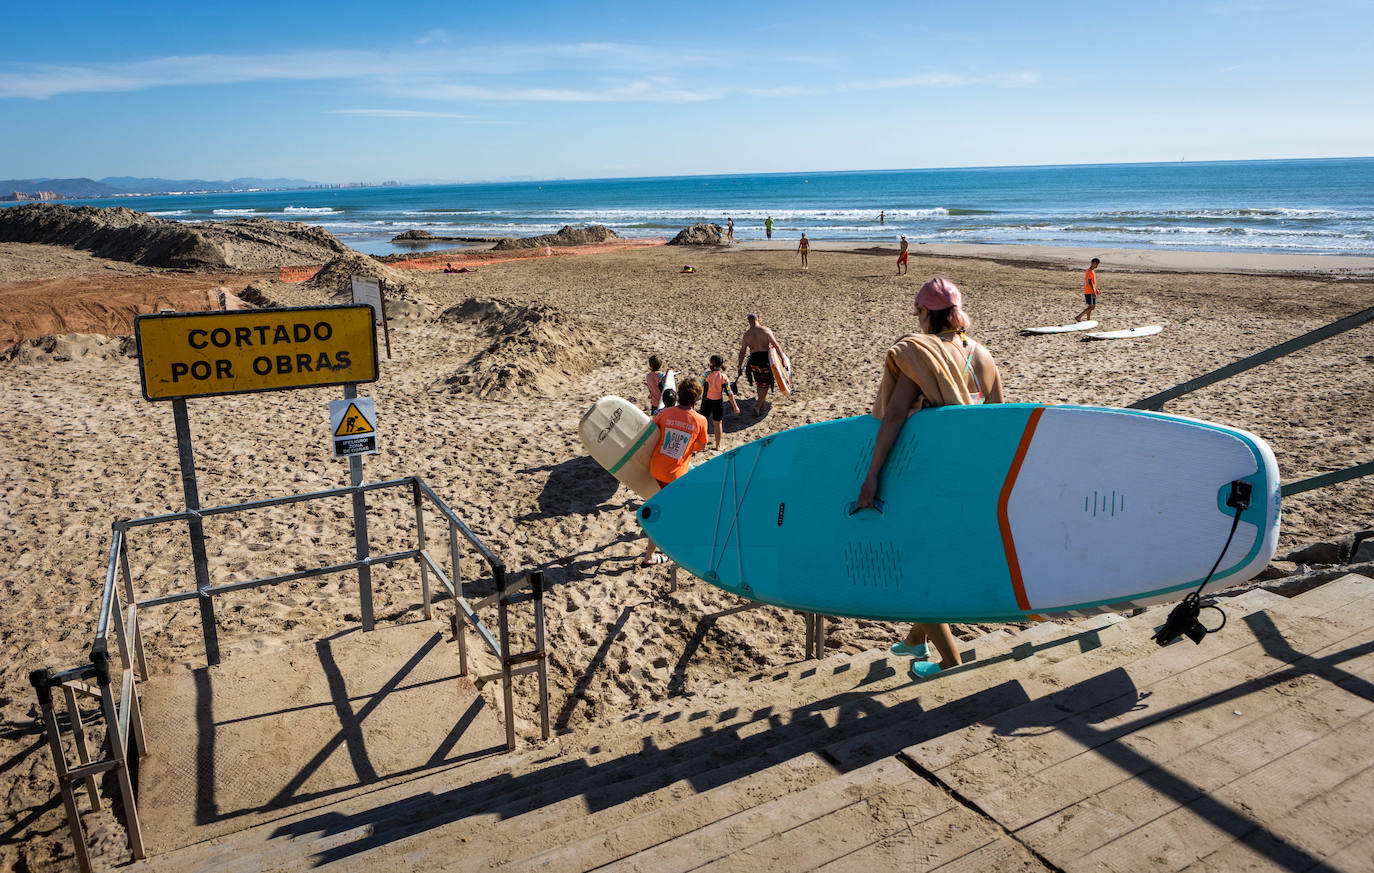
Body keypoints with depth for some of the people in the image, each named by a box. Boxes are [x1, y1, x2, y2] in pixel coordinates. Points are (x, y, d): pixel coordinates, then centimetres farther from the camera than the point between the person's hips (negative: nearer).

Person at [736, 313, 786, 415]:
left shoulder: (746, 334, 2)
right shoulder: (766, 330, -7)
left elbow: (742, 352, 4)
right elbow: (776, 345, -11)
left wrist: (740, 366, 10)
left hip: (754, 360, 3)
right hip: (765, 360, -3)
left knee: (759, 383, 21)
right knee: (765, 384, 8)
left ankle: (763, 404, 32)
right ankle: (757, 406, -1)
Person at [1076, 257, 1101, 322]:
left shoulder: (1092, 271, 16)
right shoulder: (1090, 271, -16)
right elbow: (1090, 282, -24)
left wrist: (1096, 289, 27)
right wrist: (1094, 292, -27)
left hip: (1087, 292, 10)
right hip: (1090, 292, -10)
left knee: (1090, 306, 13)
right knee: (1092, 307, -10)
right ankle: (1079, 317, -13)